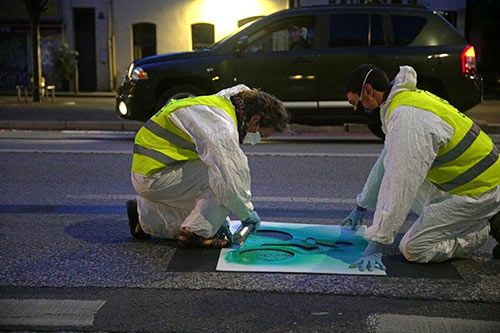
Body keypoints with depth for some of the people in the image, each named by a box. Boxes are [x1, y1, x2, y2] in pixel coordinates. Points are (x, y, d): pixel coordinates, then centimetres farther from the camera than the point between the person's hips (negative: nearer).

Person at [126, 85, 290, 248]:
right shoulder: (221, 126, -22)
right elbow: (229, 182, -25)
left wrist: (218, 215, 15)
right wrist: (247, 213, -8)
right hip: (154, 176, -10)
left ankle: (144, 216, 22)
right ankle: (197, 233, -9)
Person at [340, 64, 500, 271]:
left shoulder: (407, 118, -25)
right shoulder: (407, 98, 8)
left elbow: (400, 187, -26)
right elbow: (387, 161, 19)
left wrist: (376, 245, -22)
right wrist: (361, 207, 27)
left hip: (480, 191, -9)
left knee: (413, 249, -10)